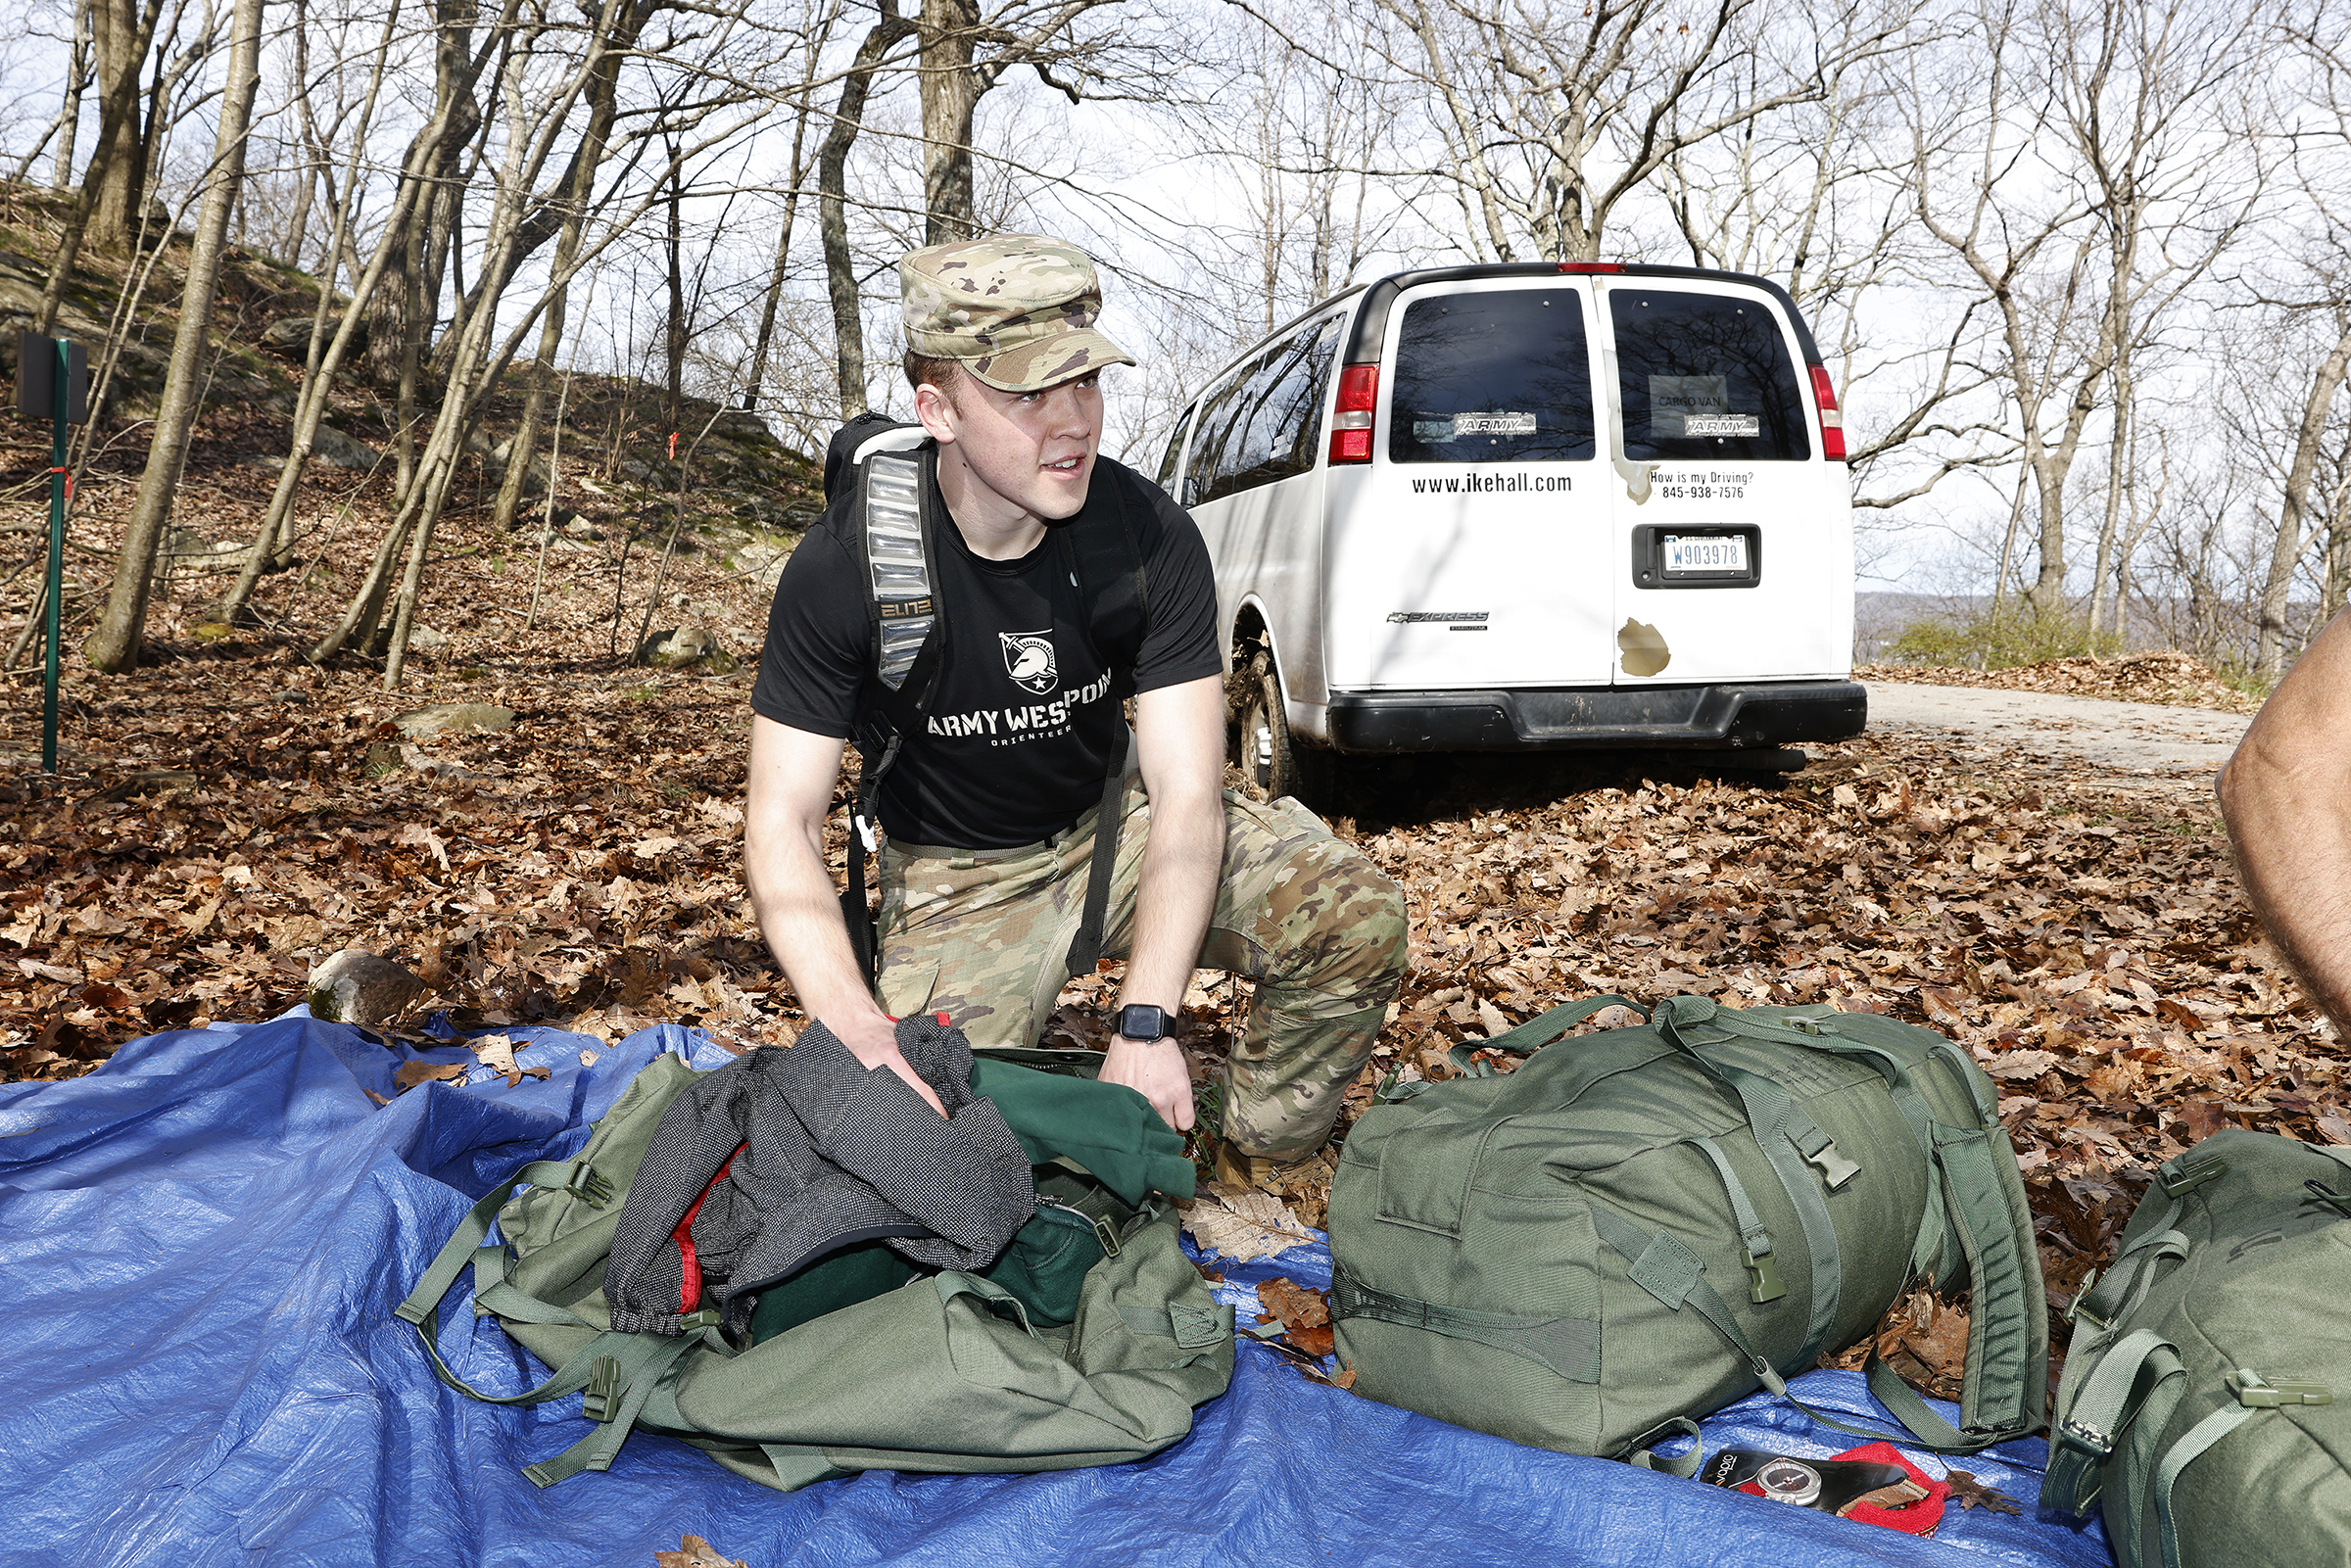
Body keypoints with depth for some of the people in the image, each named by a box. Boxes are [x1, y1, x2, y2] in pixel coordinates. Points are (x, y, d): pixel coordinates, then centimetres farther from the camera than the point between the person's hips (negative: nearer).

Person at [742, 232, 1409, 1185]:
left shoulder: (1148, 533, -19)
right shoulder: (844, 566, -23)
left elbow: (1186, 791, -21)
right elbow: (783, 822, -21)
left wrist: (1145, 1020, -35)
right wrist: (855, 1030, -39)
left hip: (1115, 820, 2)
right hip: (957, 871, -1)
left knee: (1357, 914, -22)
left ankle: (1256, 1179, 1)